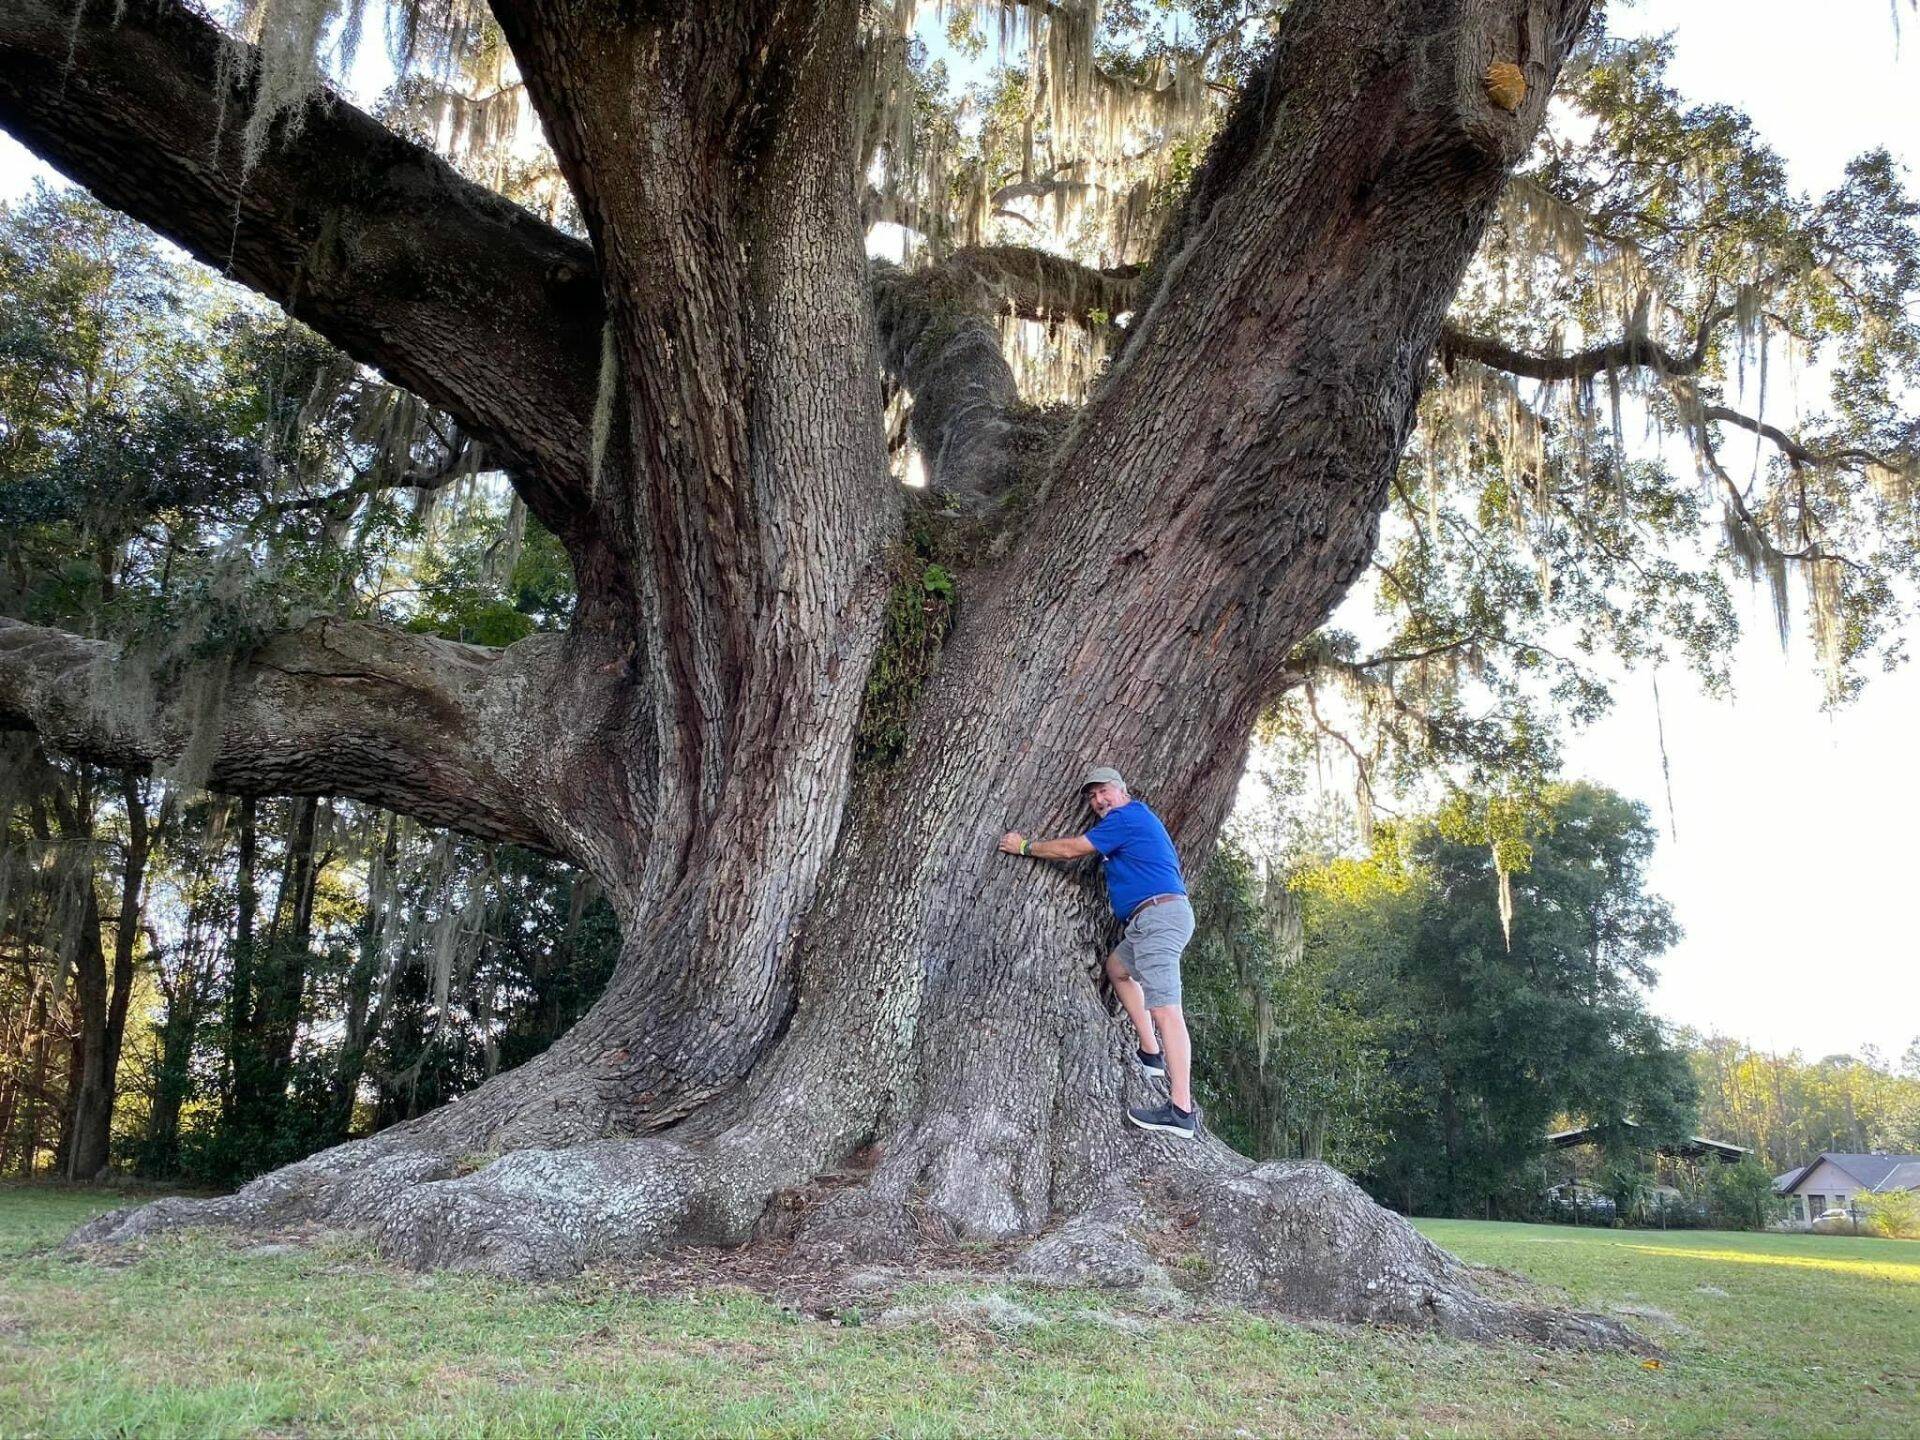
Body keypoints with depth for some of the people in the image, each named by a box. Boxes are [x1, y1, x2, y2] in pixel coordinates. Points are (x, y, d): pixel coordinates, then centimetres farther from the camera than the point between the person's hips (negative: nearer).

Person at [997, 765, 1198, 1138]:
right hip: (1153, 921, 11)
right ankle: (1151, 1053, 21)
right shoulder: (1140, 819, 25)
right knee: (1118, 966, 29)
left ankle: (1181, 1109, -26)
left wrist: (1025, 847, 8)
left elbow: (1073, 849, -4)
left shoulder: (1125, 817, -5)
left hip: (1159, 914, -11)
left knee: (1164, 1009, -18)